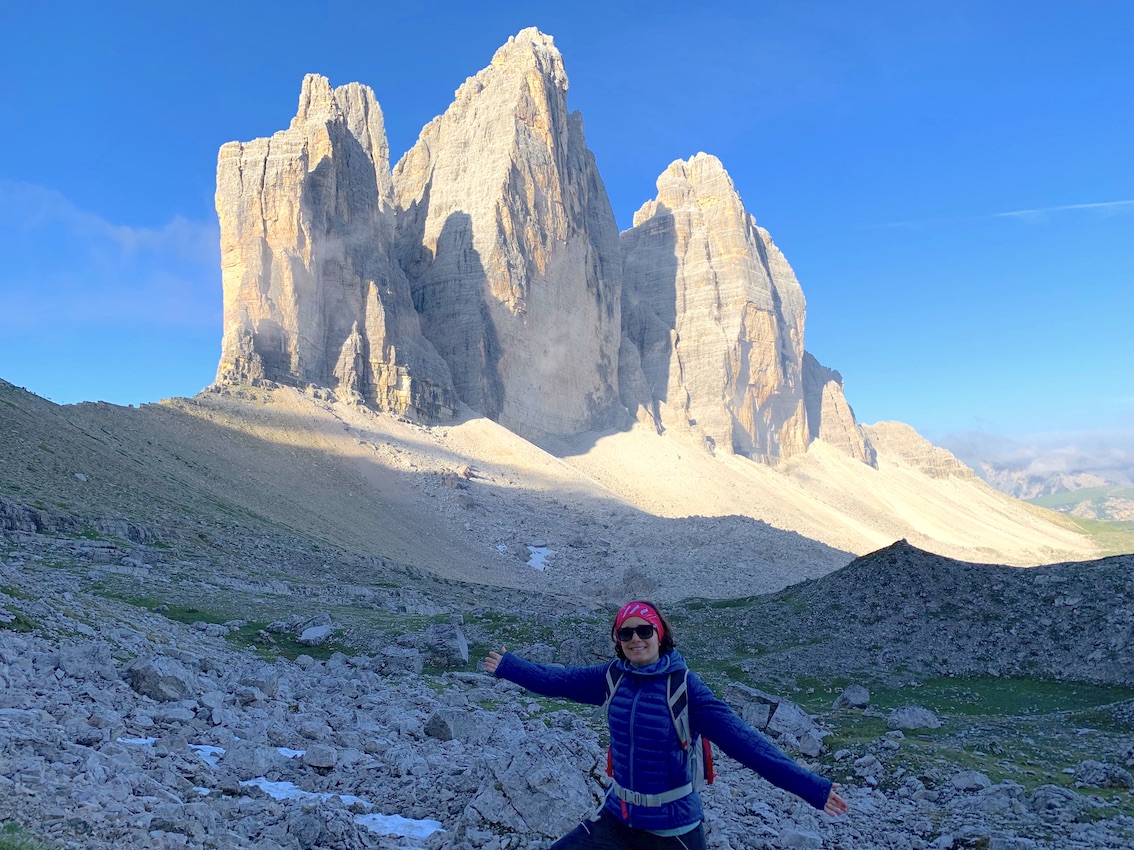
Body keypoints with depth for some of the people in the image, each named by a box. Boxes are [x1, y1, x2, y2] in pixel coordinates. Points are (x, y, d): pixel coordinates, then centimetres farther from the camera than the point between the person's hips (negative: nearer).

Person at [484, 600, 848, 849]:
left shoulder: (684, 686, -19)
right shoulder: (612, 677, -6)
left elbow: (740, 739, -23)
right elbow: (556, 680, 6)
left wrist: (810, 786, -30)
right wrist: (506, 666, 15)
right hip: (617, 816, 4)